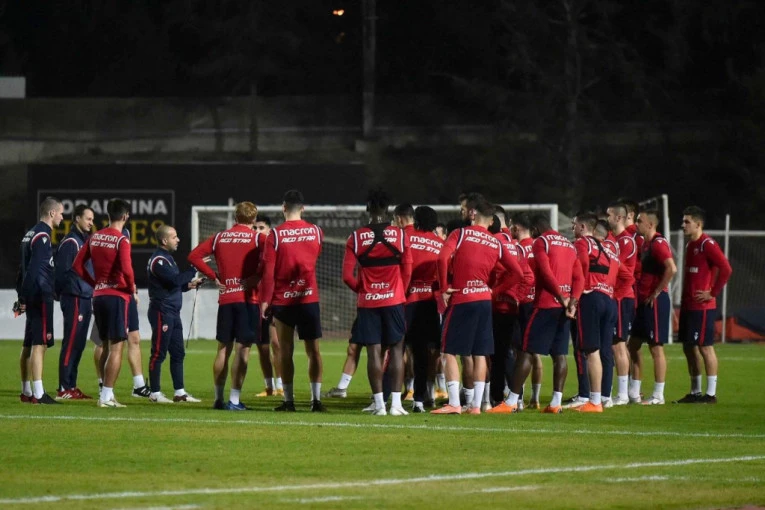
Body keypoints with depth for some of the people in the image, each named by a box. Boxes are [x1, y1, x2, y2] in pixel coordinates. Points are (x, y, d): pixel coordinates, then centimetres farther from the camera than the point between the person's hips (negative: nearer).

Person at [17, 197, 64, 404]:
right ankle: (38, 393, -14)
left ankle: (26, 391, 20)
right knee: (40, 344, -11)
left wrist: (22, 296, 19)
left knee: (29, 345, 14)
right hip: (41, 296, -10)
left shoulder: (30, 234, 17)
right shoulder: (42, 236, -13)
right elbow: (34, 270, -19)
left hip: (32, 297, 10)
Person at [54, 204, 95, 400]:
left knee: (79, 344, 10)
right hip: (75, 299, -9)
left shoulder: (85, 241, 17)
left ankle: (71, 386, 15)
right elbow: (62, 272, -16)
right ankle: (64, 389, -7)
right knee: (71, 343, -8)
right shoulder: (70, 242, -11)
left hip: (85, 299, 9)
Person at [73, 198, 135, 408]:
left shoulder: (95, 238, 7)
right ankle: (107, 396, -8)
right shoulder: (121, 240, -13)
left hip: (98, 295, 7)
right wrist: (132, 288, -6)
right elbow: (126, 269, -24)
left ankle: (107, 393, 19)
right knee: (116, 347, -4)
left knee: (107, 346, 17)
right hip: (117, 296, -7)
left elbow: (77, 265, 10)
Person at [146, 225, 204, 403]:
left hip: (173, 313, 10)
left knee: (178, 353, 11)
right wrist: (195, 268, -18)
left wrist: (189, 285, 7)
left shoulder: (167, 258, 18)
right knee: (159, 353, -5)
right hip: (161, 313, -10)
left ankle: (179, 392, 16)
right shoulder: (158, 260, -14)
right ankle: (155, 393, 0)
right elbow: (175, 280, -24)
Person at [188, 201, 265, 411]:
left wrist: (214, 276, 6)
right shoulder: (257, 238, -2)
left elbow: (194, 256, 4)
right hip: (248, 298, -4)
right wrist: (257, 277, -8)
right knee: (242, 350, -3)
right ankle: (234, 400, -7)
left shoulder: (219, 237, 9)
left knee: (224, 349, 12)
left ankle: (218, 399, 17)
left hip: (225, 299, 4)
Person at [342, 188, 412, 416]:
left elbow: (348, 276, -6)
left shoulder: (356, 238, -4)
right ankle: (396, 403, 0)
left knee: (374, 351, 3)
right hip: (393, 300, 0)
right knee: (396, 349, 6)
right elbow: (407, 271, 1)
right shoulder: (400, 235, -3)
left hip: (367, 302, 0)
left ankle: (379, 404, 1)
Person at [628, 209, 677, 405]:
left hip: (655, 301, -10)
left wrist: (656, 292, -20)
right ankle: (633, 393, 18)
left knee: (656, 347, -4)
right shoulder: (645, 243, 15)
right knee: (633, 345, 12)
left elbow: (671, 269, -27)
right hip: (643, 301, 10)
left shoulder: (658, 243, -15)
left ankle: (658, 395, 0)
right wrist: (641, 294, 12)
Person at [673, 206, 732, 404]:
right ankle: (695, 392, 18)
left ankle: (711, 393, -2)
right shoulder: (690, 245, 16)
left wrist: (713, 293, -17)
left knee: (705, 347, -6)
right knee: (689, 347, 11)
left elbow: (726, 269, -21)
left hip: (702, 306, -10)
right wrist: (683, 301, 16)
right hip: (688, 305, 10)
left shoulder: (707, 245, -13)